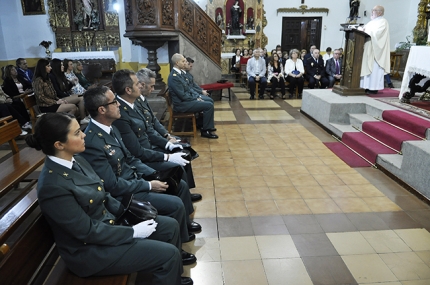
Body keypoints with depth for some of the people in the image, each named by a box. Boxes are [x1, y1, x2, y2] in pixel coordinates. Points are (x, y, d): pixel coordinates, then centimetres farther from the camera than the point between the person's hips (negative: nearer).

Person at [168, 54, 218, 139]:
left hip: (185, 100, 10)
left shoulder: (179, 73, 8)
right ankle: (205, 130, -3)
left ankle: (207, 126, 24)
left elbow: (187, 89, 16)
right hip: (182, 104, -10)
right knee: (209, 105, -14)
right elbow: (183, 96, -23)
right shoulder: (174, 77, -22)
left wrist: (196, 97, 4)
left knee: (208, 101, 17)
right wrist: (196, 99, -11)